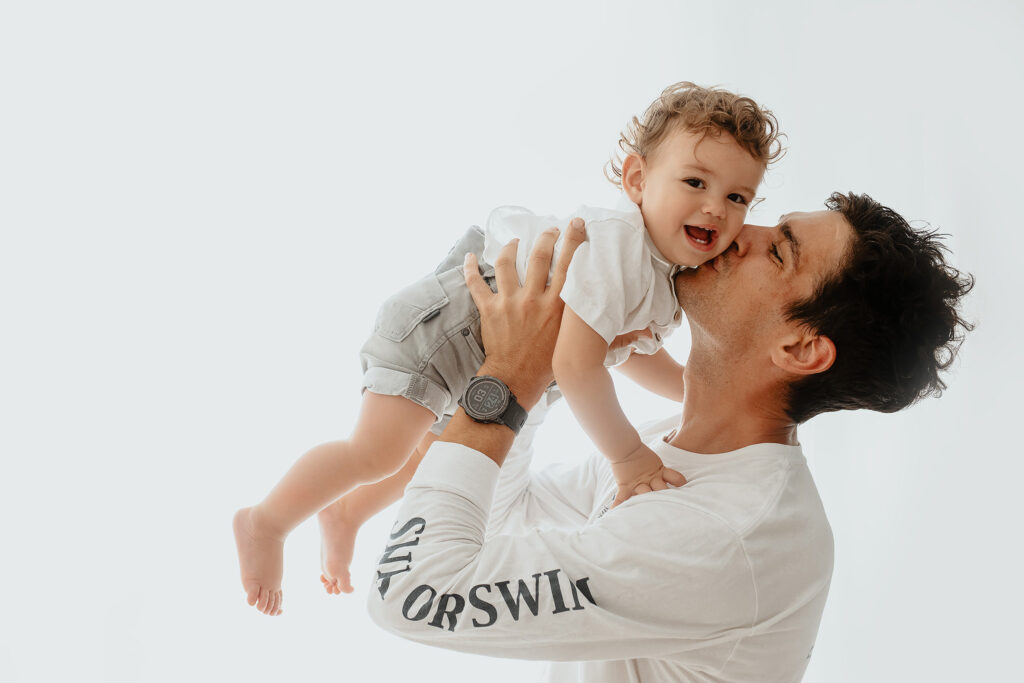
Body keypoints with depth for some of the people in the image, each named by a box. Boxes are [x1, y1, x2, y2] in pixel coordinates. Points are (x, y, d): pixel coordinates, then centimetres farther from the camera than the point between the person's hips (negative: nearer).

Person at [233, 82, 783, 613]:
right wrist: (627, 456, -32)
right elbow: (576, 365, -39)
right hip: (442, 325, -10)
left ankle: (343, 515, 50)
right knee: (378, 453, -17)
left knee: (433, 454, 26)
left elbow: (629, 346, 13)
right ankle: (266, 521, 6)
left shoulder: (675, 274, -4)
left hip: (485, 368, 10)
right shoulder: (614, 247, -35)